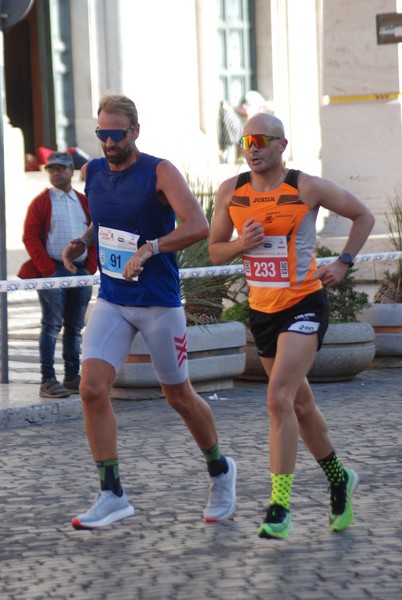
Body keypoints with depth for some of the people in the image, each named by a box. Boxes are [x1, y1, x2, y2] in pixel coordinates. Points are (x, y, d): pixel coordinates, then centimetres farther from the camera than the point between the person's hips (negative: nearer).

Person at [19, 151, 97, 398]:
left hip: (81, 273, 4)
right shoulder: (41, 202, 1)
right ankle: (48, 381, -9)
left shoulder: (84, 202, 13)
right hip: (52, 271, -4)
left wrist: (91, 267, 2)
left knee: (75, 328, 9)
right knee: (52, 326, -8)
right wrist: (48, 270, -13)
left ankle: (72, 378, 16)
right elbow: (30, 238, -6)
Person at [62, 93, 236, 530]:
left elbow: (198, 226, -26)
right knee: (92, 388, -13)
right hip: (111, 300, 5)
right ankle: (112, 495, -7)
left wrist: (149, 249, -36)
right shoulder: (92, 173, 4)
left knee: (179, 397, 9)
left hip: (159, 303, -4)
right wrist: (82, 242, 3)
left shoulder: (159, 173, -14)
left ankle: (220, 470, 35)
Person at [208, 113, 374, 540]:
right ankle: (338, 478, 37)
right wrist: (241, 243, -12)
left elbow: (363, 216, 4)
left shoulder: (308, 188, -9)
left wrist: (343, 263, -5)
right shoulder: (230, 192, 1)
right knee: (300, 404, 16)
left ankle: (279, 507, -17)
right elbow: (214, 251, 9)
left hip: (304, 306, -5)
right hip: (261, 309, 5)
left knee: (279, 399, -20)